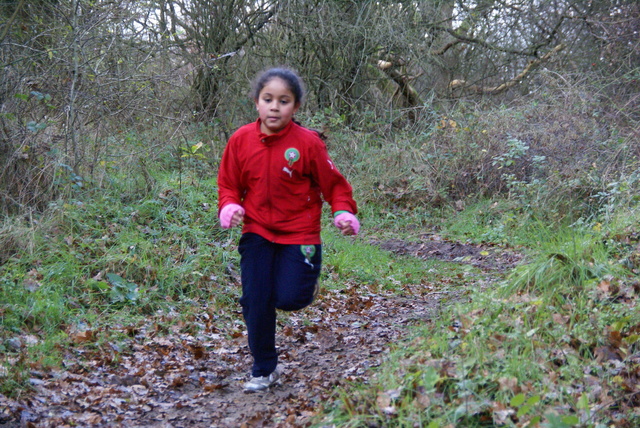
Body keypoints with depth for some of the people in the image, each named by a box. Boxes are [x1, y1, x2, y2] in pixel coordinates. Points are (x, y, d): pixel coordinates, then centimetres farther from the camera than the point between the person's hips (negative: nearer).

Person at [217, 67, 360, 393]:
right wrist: (229, 207, -12)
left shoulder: (308, 142, -12)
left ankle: (307, 277, 29)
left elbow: (334, 183, -3)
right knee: (255, 301, 0)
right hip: (257, 234, 3)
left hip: (299, 234, -2)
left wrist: (344, 212, -18)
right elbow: (229, 184, 8)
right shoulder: (241, 140, -4)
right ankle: (264, 370, 18)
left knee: (289, 299, -10)